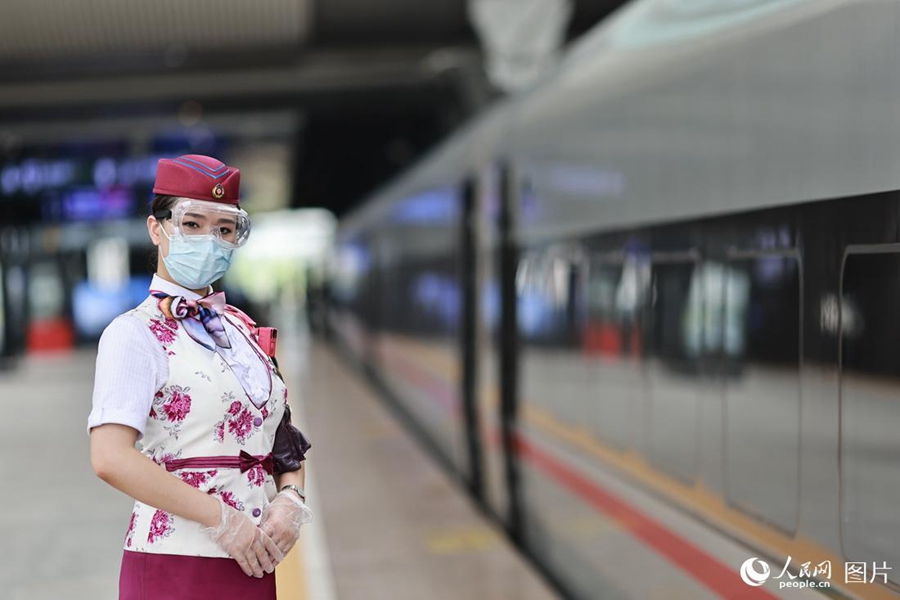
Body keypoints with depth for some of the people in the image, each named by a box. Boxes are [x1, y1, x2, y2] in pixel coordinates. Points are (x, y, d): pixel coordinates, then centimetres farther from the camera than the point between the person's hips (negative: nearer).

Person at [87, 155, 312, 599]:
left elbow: (285, 442, 16)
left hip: (253, 564, 6)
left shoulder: (244, 330, 13)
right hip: (175, 563, -6)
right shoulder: (136, 334, -7)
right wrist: (221, 517, -19)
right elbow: (110, 457, -19)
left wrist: (290, 499, -4)